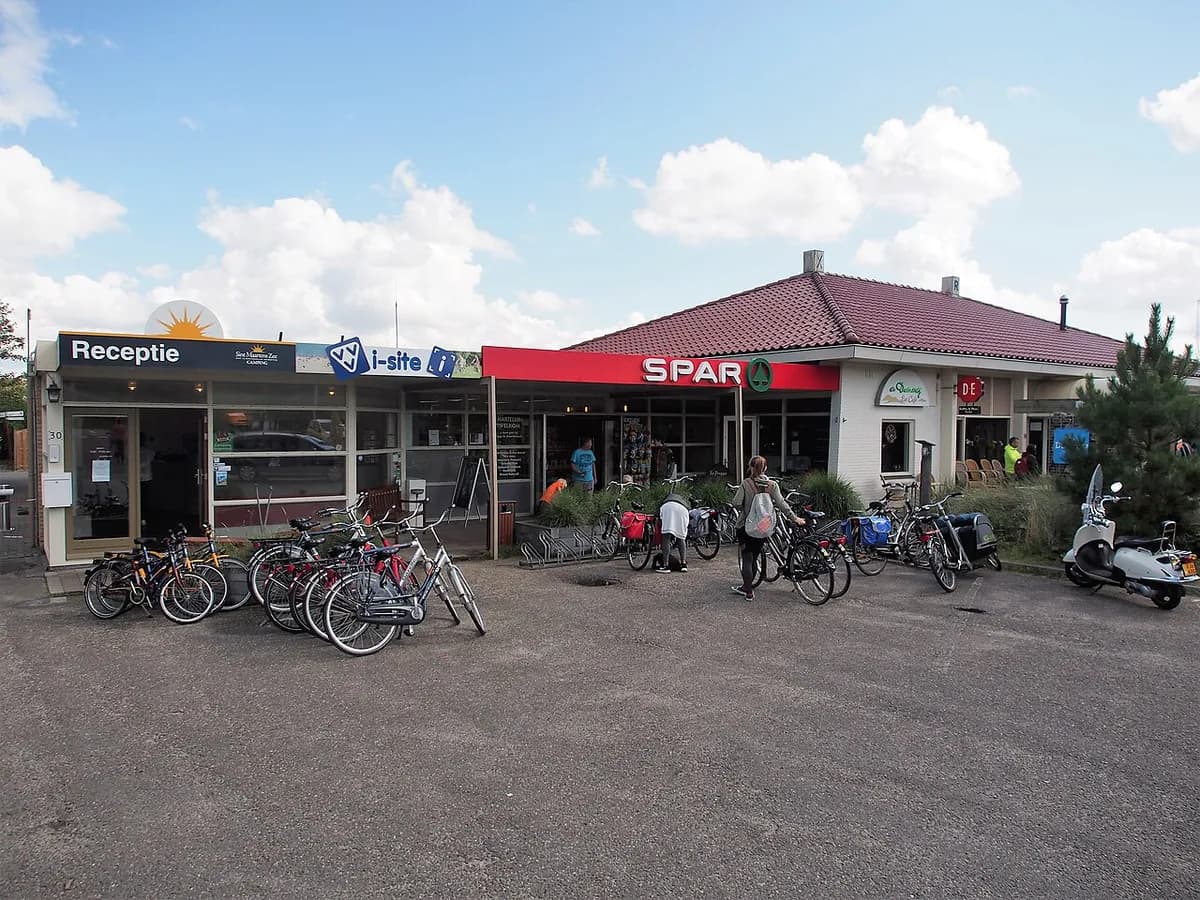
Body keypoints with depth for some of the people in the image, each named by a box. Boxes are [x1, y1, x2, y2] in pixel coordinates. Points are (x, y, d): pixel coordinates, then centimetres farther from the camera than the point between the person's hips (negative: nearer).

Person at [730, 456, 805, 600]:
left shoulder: (746, 483, -10)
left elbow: (736, 503, -16)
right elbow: (781, 504, -9)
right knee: (754, 557, 17)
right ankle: (747, 586, 29)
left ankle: (749, 591, 3)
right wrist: (794, 518, 0)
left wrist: (743, 510, 5)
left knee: (747, 558, 4)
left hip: (745, 526, -3)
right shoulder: (773, 485, -3)